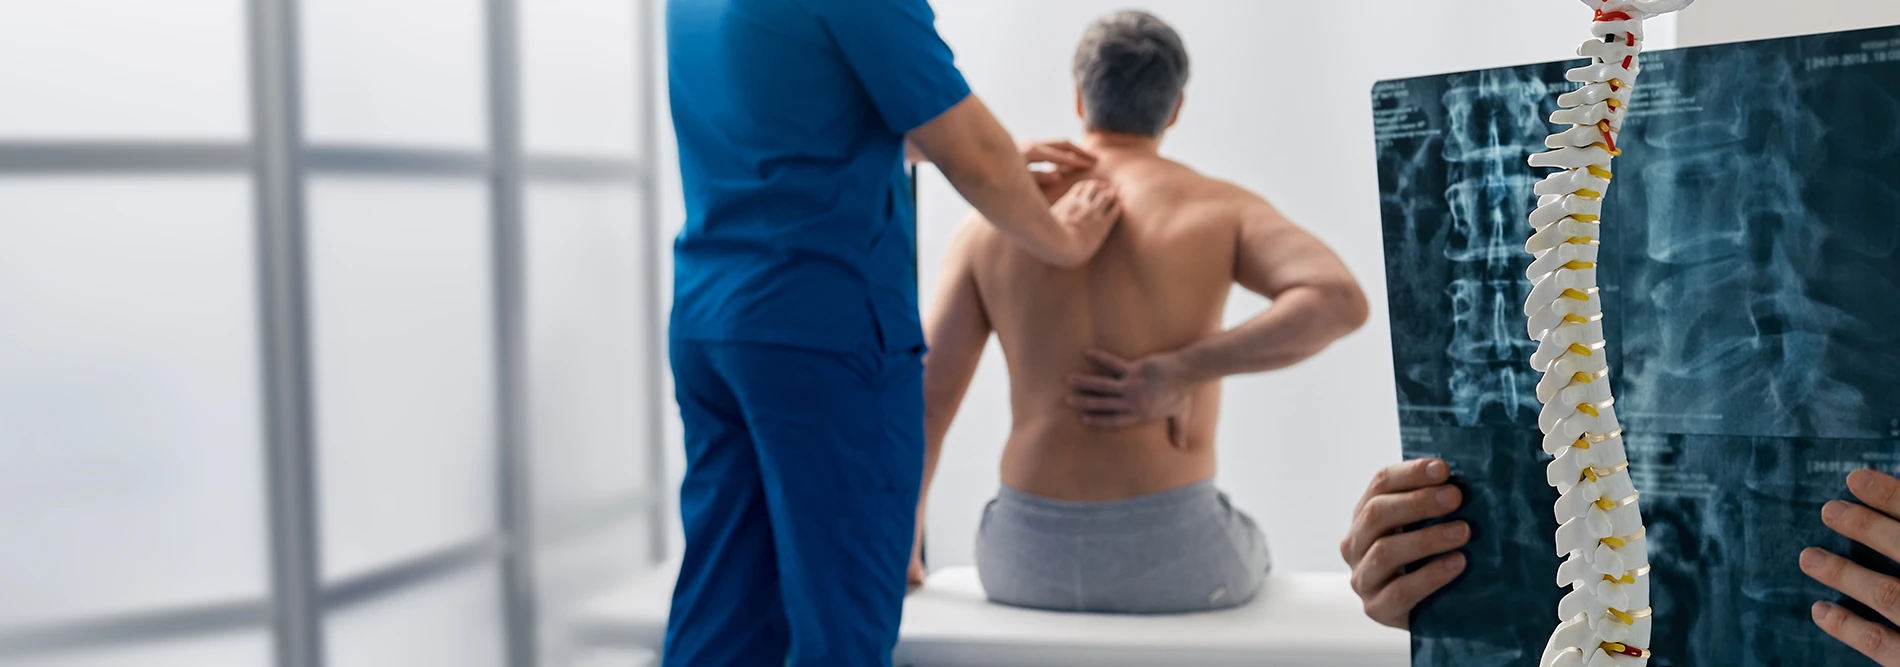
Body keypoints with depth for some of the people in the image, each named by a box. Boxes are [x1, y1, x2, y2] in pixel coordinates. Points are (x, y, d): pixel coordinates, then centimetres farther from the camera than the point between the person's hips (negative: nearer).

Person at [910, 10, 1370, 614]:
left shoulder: (993, 221, 3)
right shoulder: (1218, 209, -3)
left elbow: (923, 400, 3)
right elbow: (1342, 301, -22)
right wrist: (1180, 372, -19)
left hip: (1032, 556, 2)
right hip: (1170, 553, -1)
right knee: (1245, 553, 37)